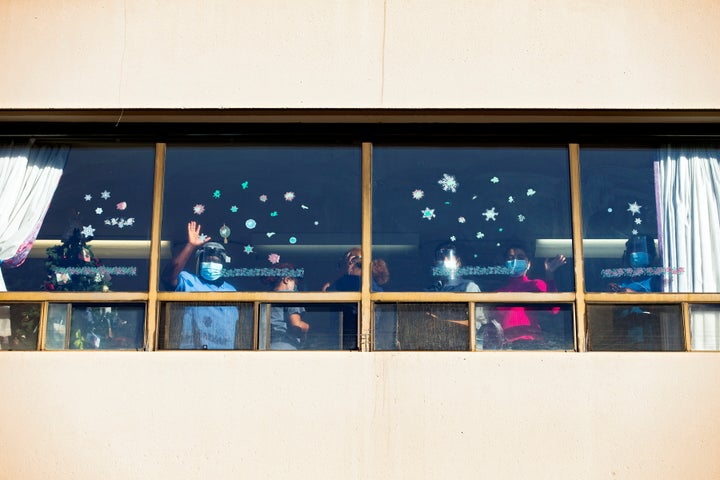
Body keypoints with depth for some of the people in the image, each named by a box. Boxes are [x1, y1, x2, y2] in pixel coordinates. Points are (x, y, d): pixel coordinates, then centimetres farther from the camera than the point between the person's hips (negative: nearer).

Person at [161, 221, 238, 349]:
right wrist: (191, 246, -18)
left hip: (224, 352, 4)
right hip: (191, 351, -4)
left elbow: (238, 326, 21)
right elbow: (168, 277, -16)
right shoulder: (189, 282, 5)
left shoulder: (231, 290, 20)